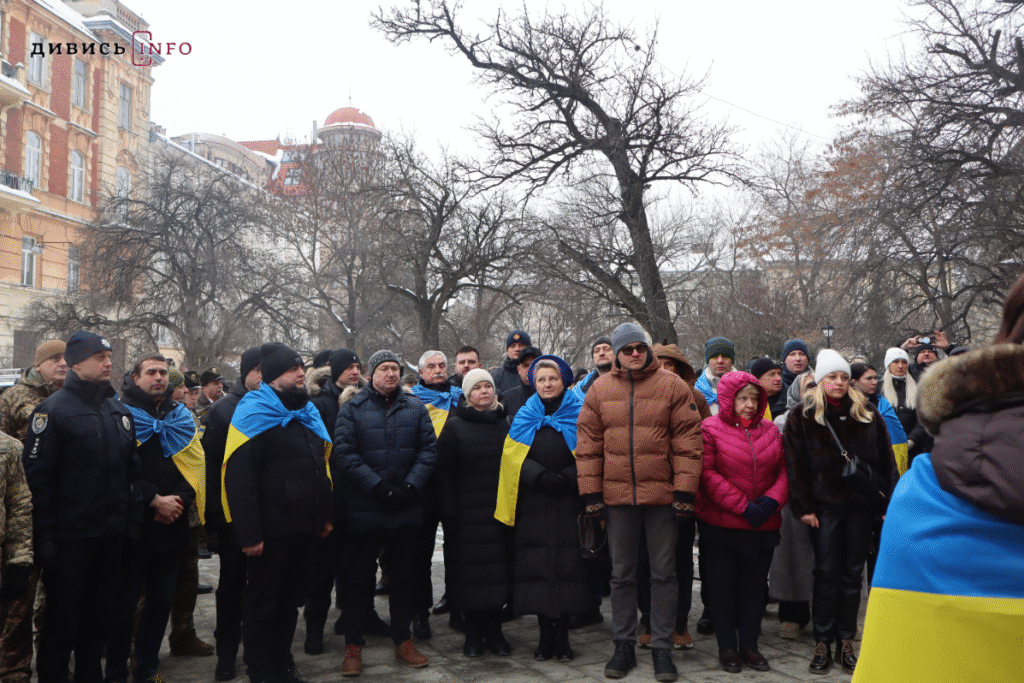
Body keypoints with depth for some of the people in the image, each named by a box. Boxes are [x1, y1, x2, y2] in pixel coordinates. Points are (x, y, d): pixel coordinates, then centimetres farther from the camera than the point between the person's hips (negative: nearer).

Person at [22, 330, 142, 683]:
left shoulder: (120, 410, 9)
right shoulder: (53, 410, -11)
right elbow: (37, 478, -14)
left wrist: (134, 518, 7)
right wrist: (44, 537, -16)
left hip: (111, 534, 6)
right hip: (70, 534, -6)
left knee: (98, 616, 17)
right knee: (62, 620, 6)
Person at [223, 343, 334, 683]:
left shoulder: (307, 413, 13)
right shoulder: (255, 415, -13)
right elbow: (239, 479, -20)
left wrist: (326, 514, 15)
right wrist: (249, 534, -23)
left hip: (303, 528, 8)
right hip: (271, 533, -8)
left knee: (290, 600, 19)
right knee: (262, 604, 8)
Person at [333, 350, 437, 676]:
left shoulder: (416, 407, 4)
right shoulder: (352, 409, -3)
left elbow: (428, 449, 1)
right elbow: (344, 452, -10)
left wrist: (410, 485, -12)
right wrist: (378, 486, -18)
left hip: (407, 508, 3)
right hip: (365, 508, -2)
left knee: (404, 574, 13)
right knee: (361, 575, 7)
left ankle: (402, 640, 27)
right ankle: (353, 645, 19)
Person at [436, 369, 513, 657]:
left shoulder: (506, 424, 10)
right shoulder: (454, 427, 0)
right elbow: (443, 471, -3)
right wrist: (449, 512, -10)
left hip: (501, 511, 3)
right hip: (468, 512, -3)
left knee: (499, 568, 5)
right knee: (471, 570, 2)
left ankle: (494, 631, 18)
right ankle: (473, 633, 16)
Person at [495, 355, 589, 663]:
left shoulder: (578, 414, 7)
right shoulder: (524, 417, 14)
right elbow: (515, 456, 5)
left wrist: (566, 478, -14)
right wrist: (541, 476, -11)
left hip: (569, 503, -1)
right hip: (533, 504, 2)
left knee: (567, 565, -4)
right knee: (538, 565, -1)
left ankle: (562, 634, 8)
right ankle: (546, 634, 11)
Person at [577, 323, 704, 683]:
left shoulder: (672, 386, -2)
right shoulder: (600, 389, 4)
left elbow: (687, 442, -4)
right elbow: (588, 445, 5)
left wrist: (684, 492, -9)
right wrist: (591, 493, 1)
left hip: (662, 495, -2)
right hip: (617, 495, 2)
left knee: (663, 573, 7)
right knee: (622, 574, 12)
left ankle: (662, 649, 19)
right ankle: (624, 646, 25)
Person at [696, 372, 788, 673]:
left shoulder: (771, 431, 8)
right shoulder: (710, 429, -7)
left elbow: (784, 470, 6)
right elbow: (708, 474, -14)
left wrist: (770, 501, -12)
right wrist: (744, 507, -16)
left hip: (764, 526, 4)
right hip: (721, 524, -4)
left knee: (754, 586, 12)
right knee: (722, 586, 6)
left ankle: (749, 644, 26)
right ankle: (727, 646, 20)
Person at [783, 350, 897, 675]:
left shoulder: (867, 414, 7)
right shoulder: (802, 416, -1)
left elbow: (886, 461, 7)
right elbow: (795, 465, -3)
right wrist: (804, 507, -8)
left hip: (861, 505, 2)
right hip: (825, 506, -2)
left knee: (852, 574, 9)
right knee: (826, 574, 1)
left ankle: (846, 641, 19)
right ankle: (822, 643, 11)